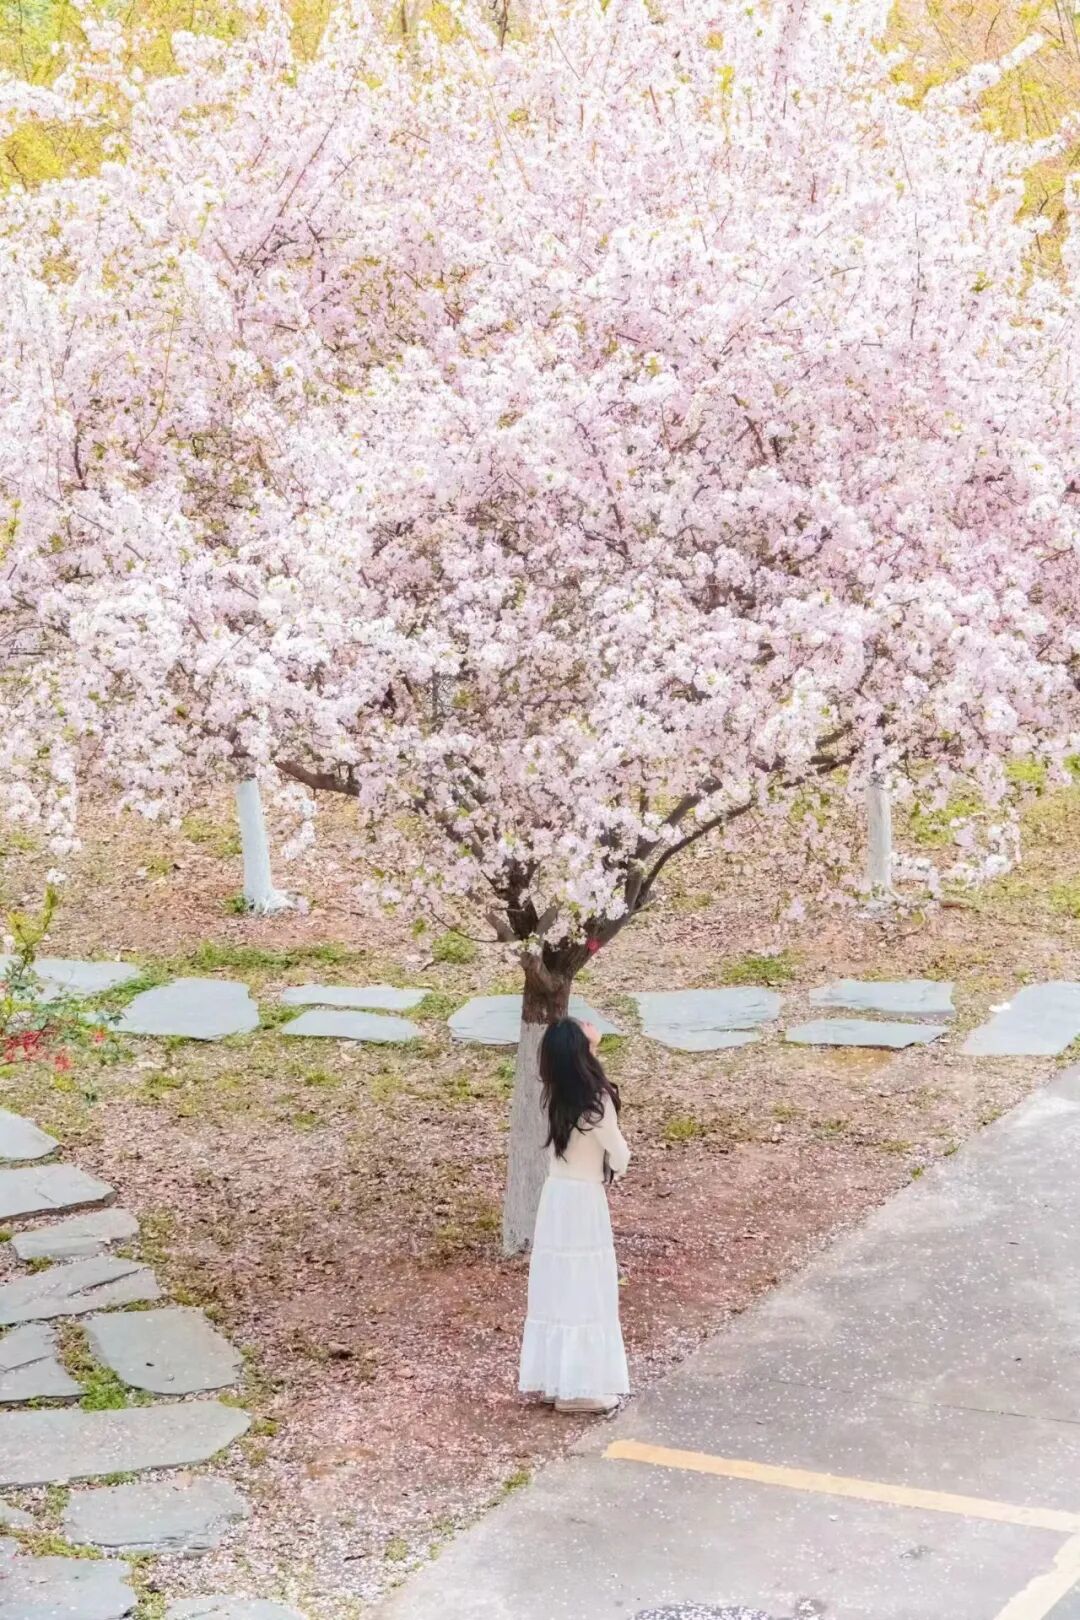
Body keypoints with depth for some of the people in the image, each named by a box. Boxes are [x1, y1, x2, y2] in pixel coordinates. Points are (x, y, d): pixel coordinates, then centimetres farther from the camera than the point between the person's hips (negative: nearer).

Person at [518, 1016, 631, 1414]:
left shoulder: (555, 1095, 1)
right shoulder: (596, 1101, -19)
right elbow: (620, 1157, -10)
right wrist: (610, 1171, 10)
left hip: (554, 1197, 7)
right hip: (584, 1201, -7)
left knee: (554, 1288, 13)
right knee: (584, 1293, 0)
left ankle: (549, 1377, 18)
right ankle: (579, 1387, 3)